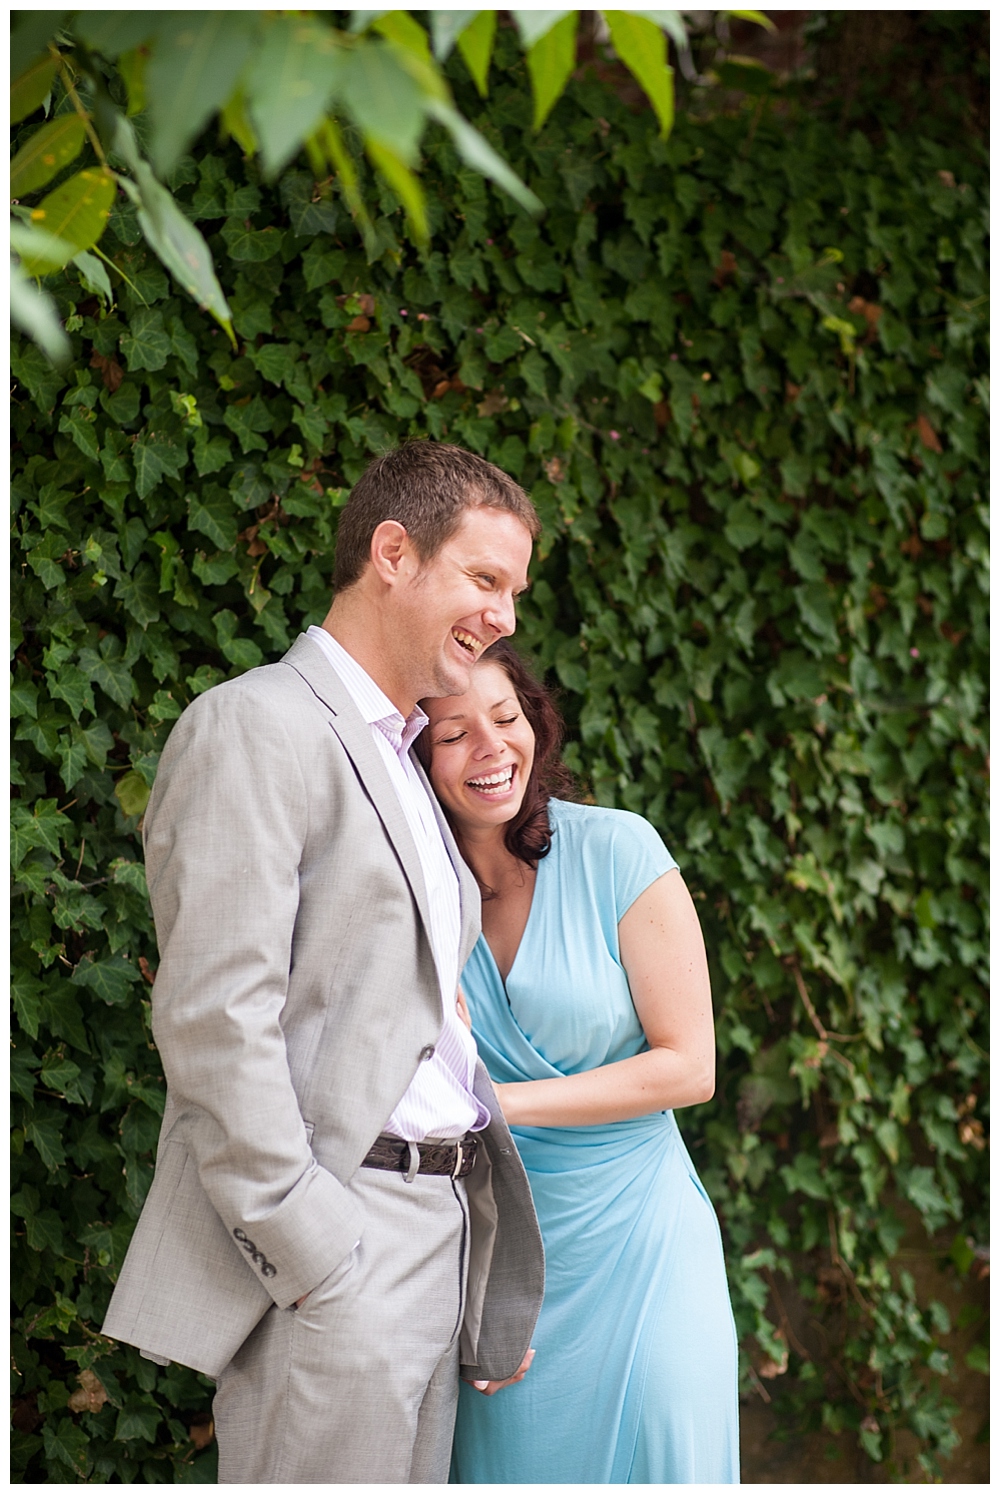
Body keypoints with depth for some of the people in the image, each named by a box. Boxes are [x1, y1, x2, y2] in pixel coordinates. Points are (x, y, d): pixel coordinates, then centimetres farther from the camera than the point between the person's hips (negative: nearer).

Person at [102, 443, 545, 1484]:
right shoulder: (256, 725, -7)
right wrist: (311, 1260, -19)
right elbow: (213, 1017, -16)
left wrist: (490, 1283, 13)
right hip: (330, 1249, -9)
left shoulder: (398, 762, 22)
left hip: (435, 1235, 9)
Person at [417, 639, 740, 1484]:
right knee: (514, 1462, 1)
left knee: (659, 1452, -12)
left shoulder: (616, 852, -8)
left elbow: (688, 1067, -10)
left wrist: (500, 1102, -14)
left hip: (632, 1233, -2)